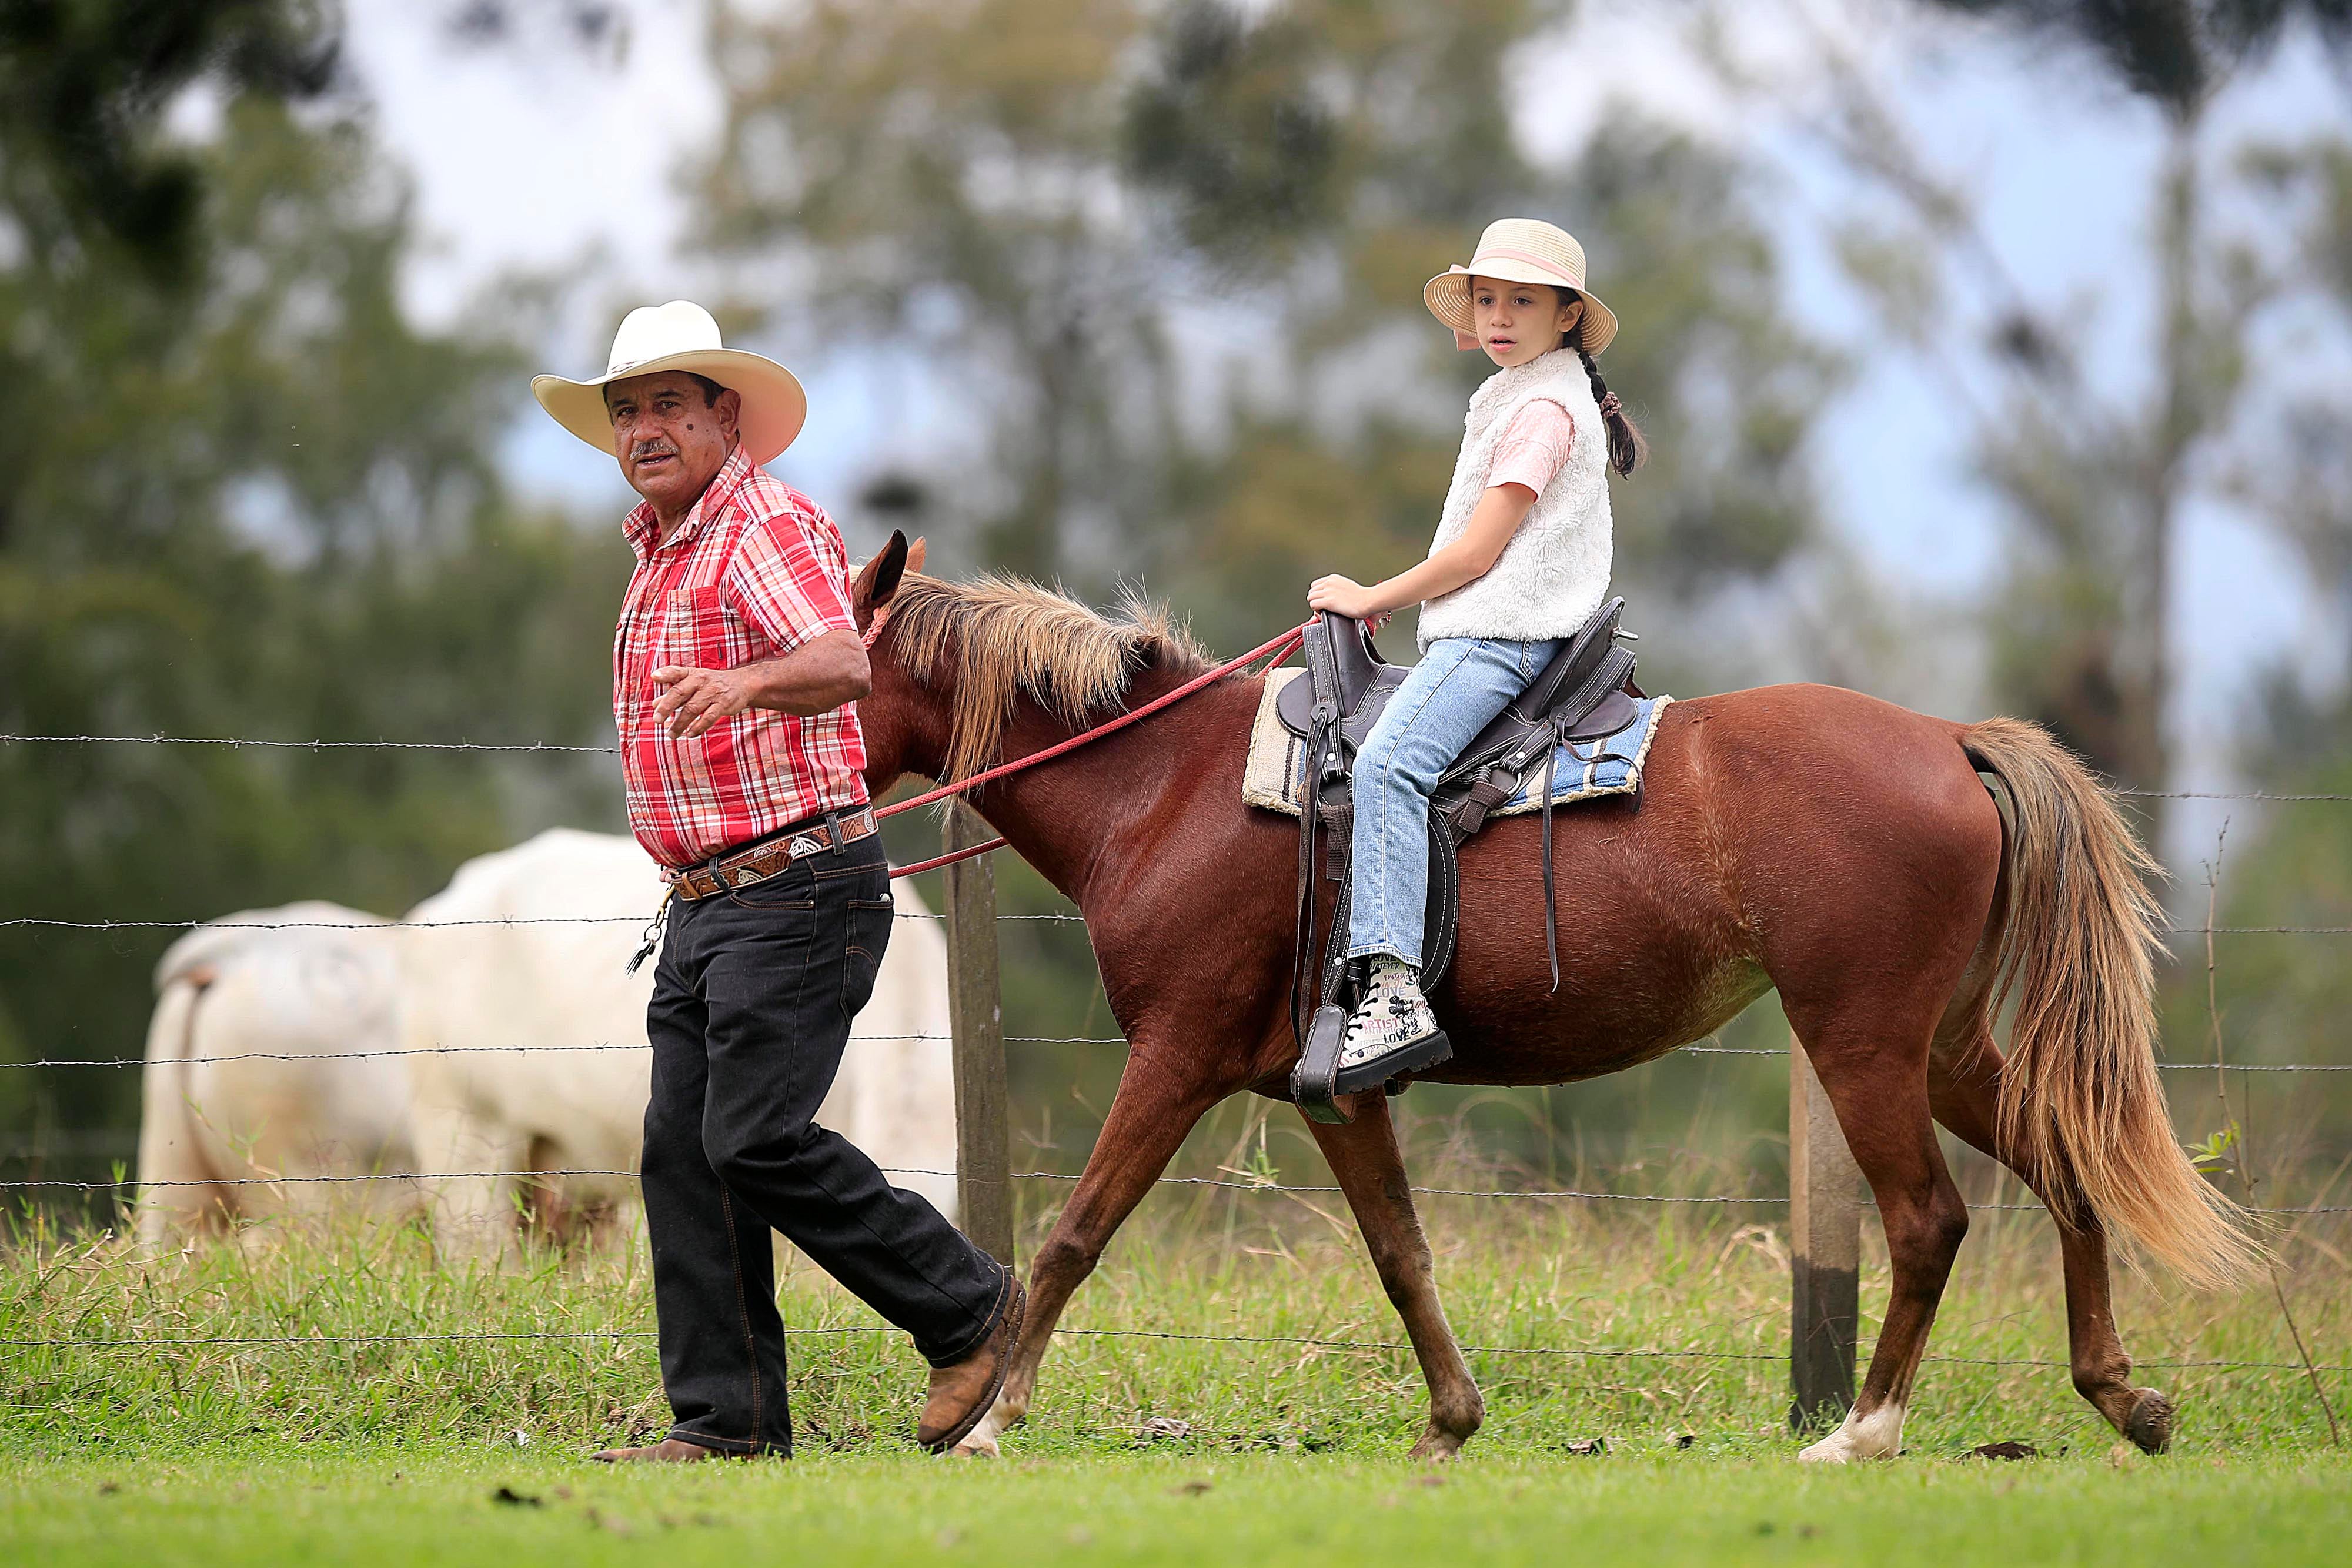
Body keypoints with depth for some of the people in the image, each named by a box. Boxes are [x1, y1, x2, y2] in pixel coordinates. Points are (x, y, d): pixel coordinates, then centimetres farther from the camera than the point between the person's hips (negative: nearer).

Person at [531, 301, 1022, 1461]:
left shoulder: (771, 527, -13)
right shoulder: (660, 549, 17)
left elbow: (843, 665, -32)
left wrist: (742, 682, -52)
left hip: (794, 887, -9)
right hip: (705, 905, 9)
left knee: (756, 1139, -15)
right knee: (684, 1150, 3)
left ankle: (968, 1311, 0)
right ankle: (727, 1419, 5)